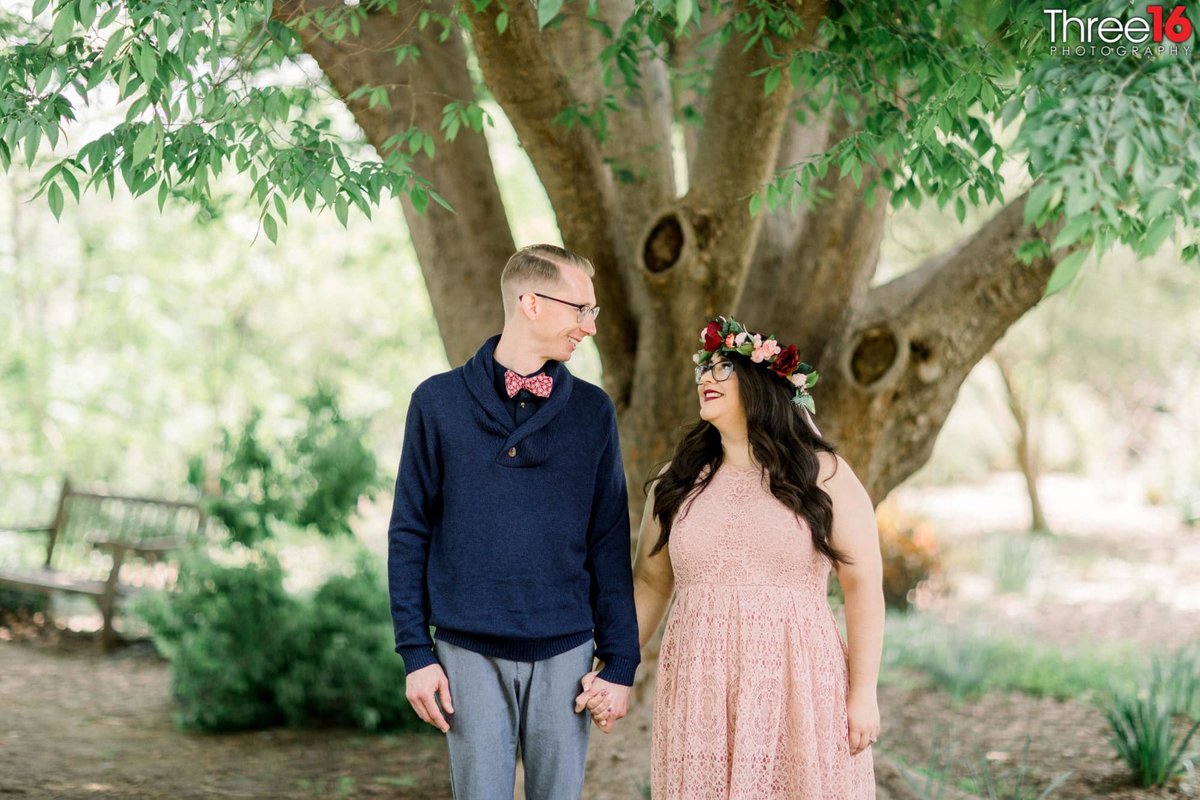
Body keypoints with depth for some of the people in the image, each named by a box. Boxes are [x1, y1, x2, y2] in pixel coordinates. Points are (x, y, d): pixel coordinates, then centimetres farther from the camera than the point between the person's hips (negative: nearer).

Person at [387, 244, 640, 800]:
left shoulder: (592, 411, 5)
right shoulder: (439, 402, 1)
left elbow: (609, 543, 6)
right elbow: (410, 533, 3)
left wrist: (620, 662, 3)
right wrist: (416, 652, -2)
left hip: (564, 652, 2)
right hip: (471, 652, -1)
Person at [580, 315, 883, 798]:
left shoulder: (824, 476, 1)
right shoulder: (677, 482, 11)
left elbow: (863, 585, -1)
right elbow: (650, 584, 13)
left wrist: (863, 692, -5)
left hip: (797, 688, -3)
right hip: (698, 694, 3)